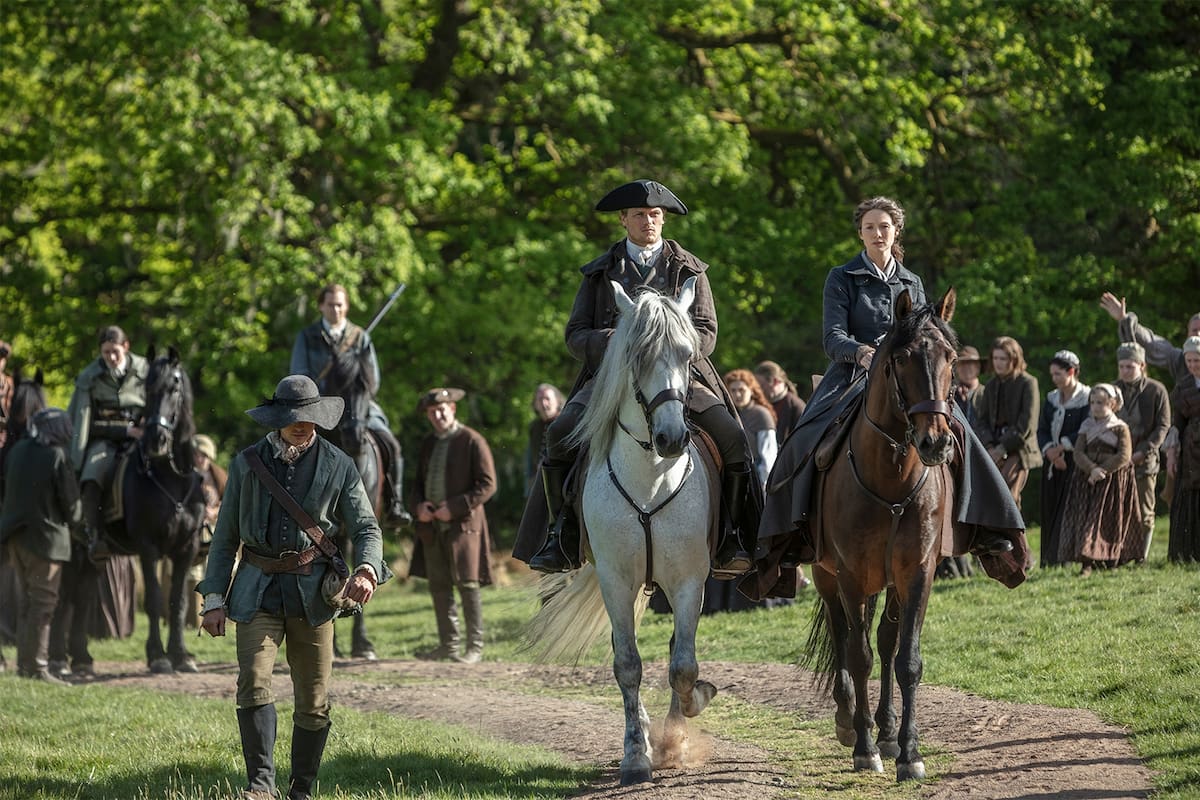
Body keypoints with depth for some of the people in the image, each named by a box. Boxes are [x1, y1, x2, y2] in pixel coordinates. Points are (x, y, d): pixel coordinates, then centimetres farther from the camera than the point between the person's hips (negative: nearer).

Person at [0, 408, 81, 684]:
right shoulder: (57, 457, -14)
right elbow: (71, 500, -9)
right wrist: (73, 522, 9)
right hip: (46, 537, -7)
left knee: (26, 601, 15)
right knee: (43, 603, -2)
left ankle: (24, 662, 18)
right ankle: (37, 665, -5)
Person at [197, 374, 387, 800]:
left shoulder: (338, 466, 4)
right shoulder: (247, 464, 6)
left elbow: (366, 527, 2)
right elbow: (225, 536, 10)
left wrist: (367, 570, -20)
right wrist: (214, 598, 3)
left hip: (312, 590, 0)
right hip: (258, 590, 0)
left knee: (314, 701, 3)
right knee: (254, 681, -18)